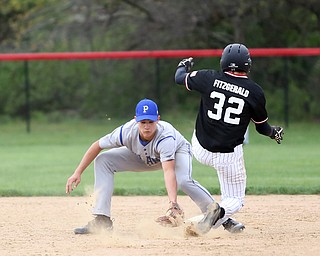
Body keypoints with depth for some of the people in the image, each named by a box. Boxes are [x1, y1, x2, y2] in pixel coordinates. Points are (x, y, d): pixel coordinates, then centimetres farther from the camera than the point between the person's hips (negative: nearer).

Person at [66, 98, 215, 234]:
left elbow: (168, 171, -55)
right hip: (145, 158, 5)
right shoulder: (127, 132, -33)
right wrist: (78, 173, -20)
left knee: (183, 181, -38)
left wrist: (173, 203, -68)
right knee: (102, 160, -12)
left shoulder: (166, 137, -42)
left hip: (178, 151, -5)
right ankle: (102, 220, -12)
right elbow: (97, 146, -17)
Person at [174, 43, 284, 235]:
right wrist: (274, 132, 28)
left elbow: (179, 78, 9)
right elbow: (262, 127, 4)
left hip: (200, 150, 3)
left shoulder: (210, 79, -8)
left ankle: (225, 219, 25)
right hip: (229, 155, -3)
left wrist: (184, 65, 32)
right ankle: (222, 212, -23)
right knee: (235, 200, 13)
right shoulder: (255, 91, -8)